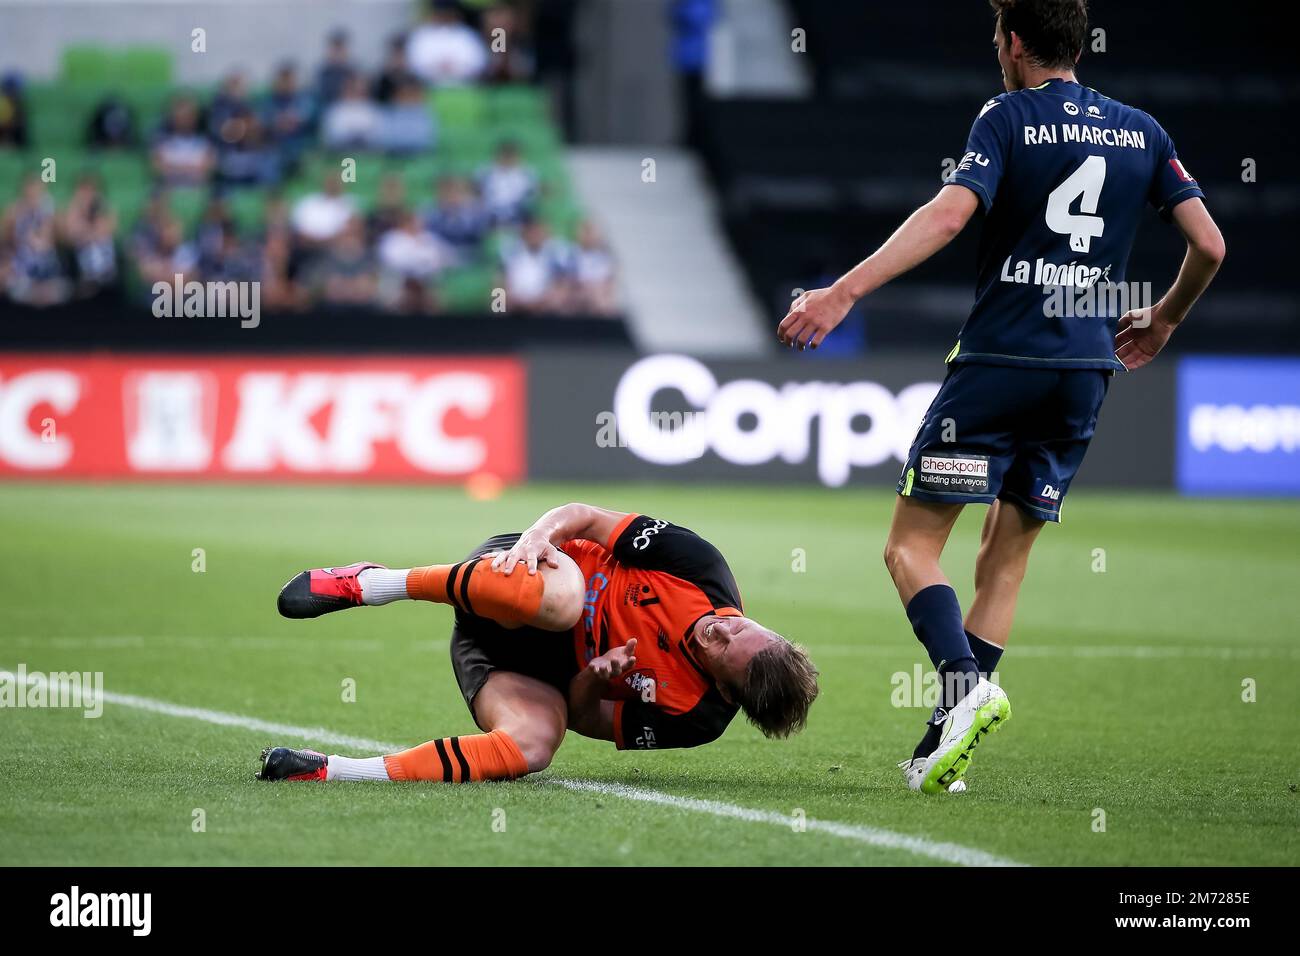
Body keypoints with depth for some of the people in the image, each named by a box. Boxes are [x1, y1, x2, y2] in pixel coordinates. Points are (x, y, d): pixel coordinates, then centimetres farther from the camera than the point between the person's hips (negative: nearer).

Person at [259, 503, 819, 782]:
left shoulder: (697, 715, -18)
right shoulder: (699, 565, -20)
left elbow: (588, 720, -6)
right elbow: (584, 518, -9)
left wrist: (593, 681, -28)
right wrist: (538, 535, -28)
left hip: (551, 674, 0)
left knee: (533, 745, -36)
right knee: (560, 597, -39)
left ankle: (329, 772, -33)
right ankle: (363, 585, -25)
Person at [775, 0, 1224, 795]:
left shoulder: (1009, 118, -4)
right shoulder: (1142, 132, 11)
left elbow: (949, 214, -20)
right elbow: (1210, 244, 9)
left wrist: (845, 291, -26)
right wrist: (1163, 322, 27)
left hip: (999, 358, -5)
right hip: (1086, 370, 5)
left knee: (912, 545, 0)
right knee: (1006, 557, 12)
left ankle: (966, 682, -25)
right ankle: (949, 745, 6)